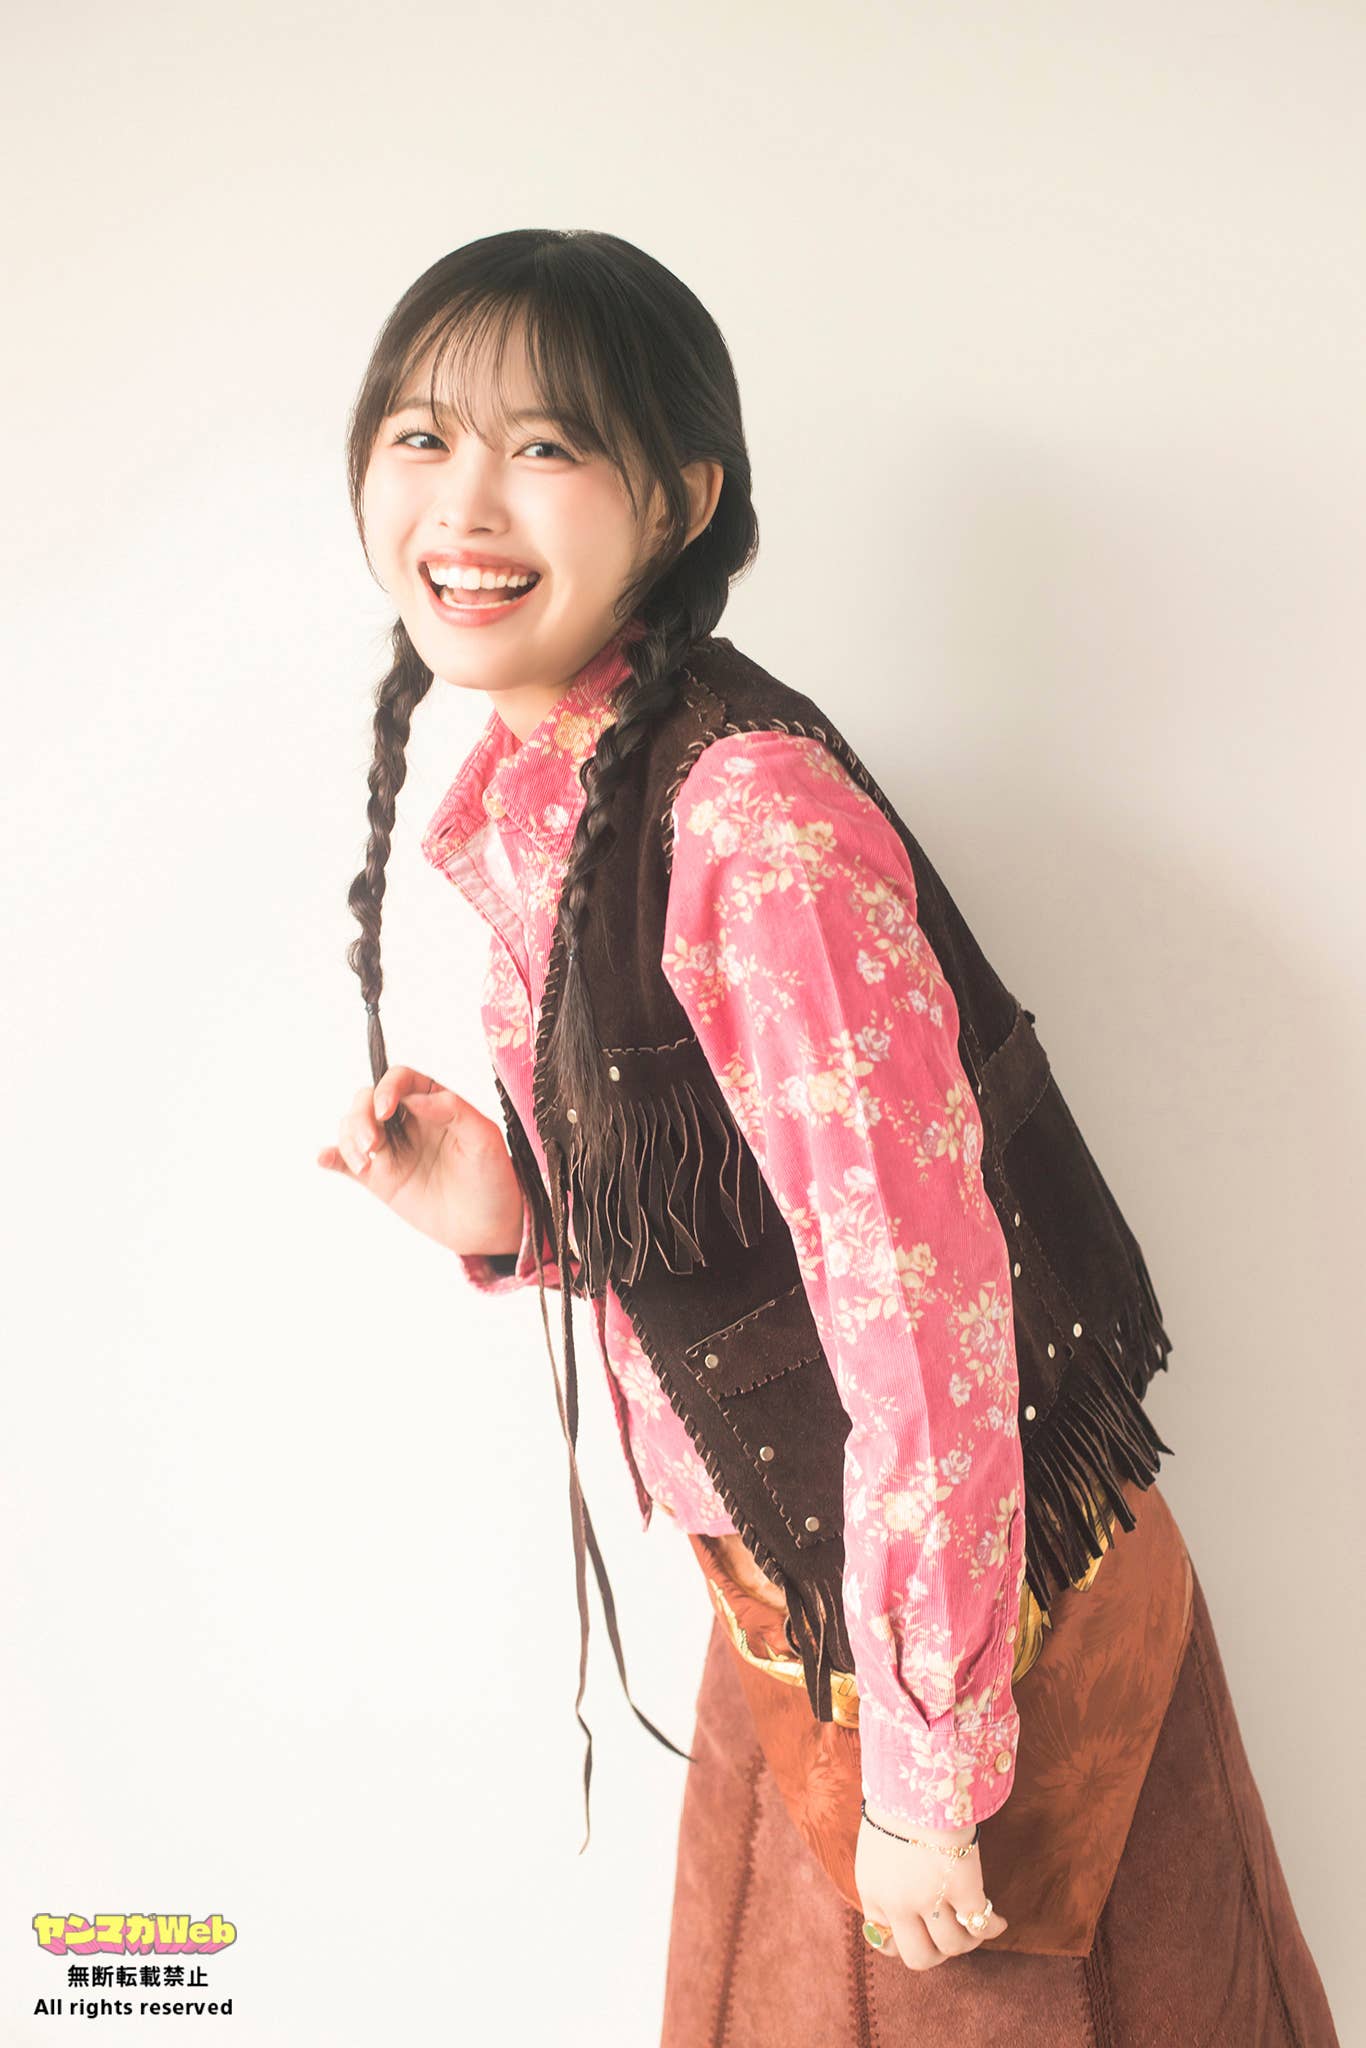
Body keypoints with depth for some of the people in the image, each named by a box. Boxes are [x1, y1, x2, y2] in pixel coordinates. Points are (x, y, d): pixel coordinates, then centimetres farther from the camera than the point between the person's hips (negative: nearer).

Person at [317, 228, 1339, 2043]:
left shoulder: (750, 811, -27)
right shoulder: (521, 803, 0)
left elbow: (923, 1301, -26)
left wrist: (928, 1775, -18)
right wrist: (499, 1211, -9)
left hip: (977, 1592, -8)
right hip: (783, 1589, 8)